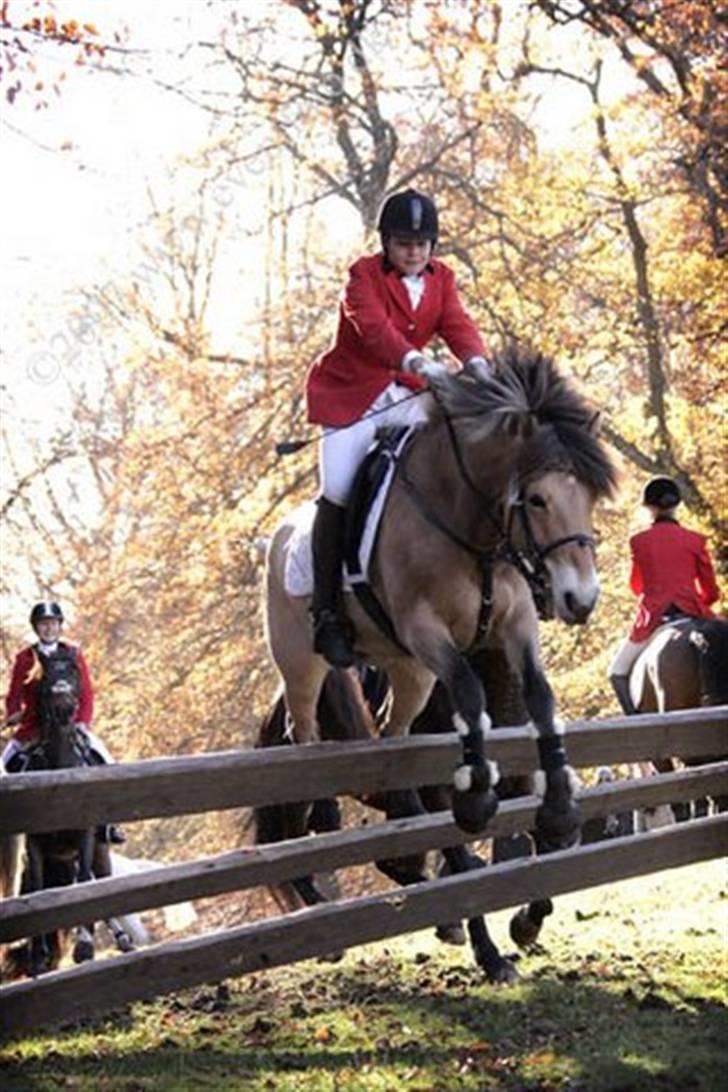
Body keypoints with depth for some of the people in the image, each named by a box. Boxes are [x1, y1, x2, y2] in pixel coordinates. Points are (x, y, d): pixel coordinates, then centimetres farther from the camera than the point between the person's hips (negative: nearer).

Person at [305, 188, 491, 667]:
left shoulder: (440, 278, 6)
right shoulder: (365, 275, -12)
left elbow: (457, 324, -10)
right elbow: (373, 326, -30)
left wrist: (476, 361, -33)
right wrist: (415, 361, -48)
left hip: (406, 394, 6)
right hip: (350, 394, -5)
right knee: (338, 491, -19)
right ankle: (327, 614, -14)